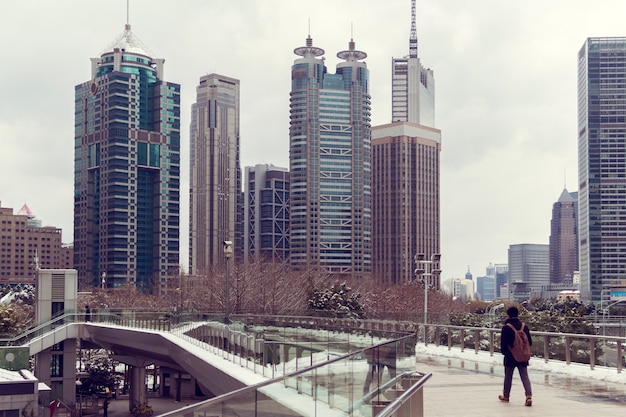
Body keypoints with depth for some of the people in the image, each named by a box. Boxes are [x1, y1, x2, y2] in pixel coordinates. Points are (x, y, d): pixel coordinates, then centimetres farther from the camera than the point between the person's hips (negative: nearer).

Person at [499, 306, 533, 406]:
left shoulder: (506, 328, -14)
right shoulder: (524, 326, 0)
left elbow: (503, 343, -12)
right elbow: (530, 342, 4)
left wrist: (504, 352, 7)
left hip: (510, 357, -3)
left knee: (508, 377, 13)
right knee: (525, 376, 4)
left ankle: (506, 396, 26)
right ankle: (529, 395, -13)